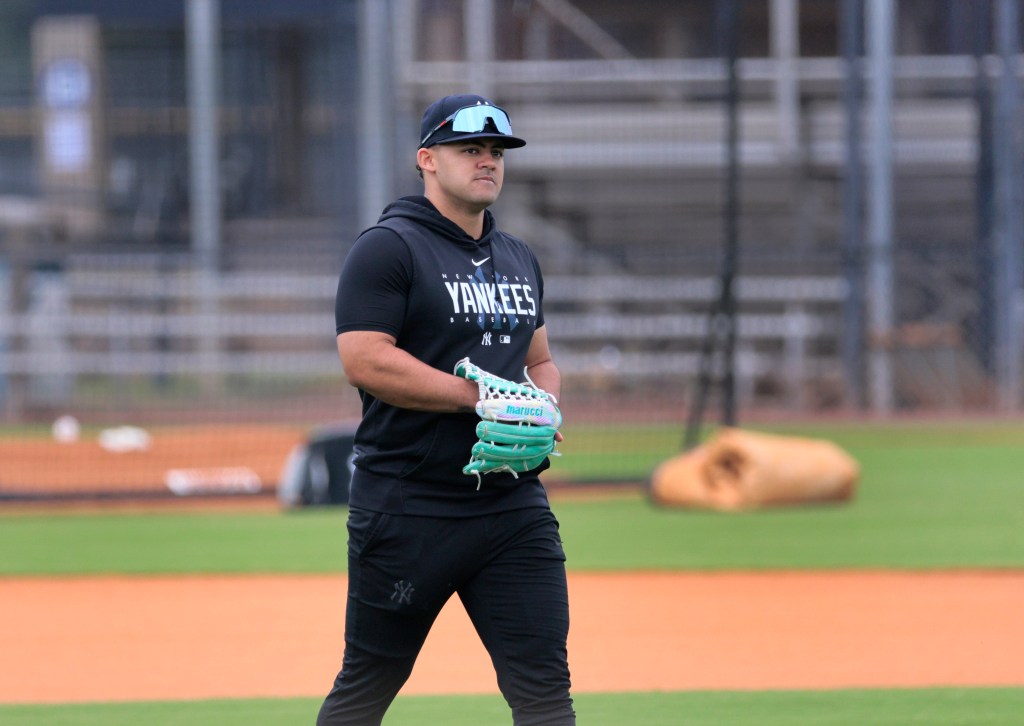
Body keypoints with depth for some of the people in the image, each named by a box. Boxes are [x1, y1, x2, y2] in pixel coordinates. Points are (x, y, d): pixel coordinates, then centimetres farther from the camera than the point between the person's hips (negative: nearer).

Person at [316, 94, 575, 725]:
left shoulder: (519, 259, 18)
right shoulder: (388, 249, -6)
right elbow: (366, 362, -16)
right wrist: (481, 397, -18)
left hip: (514, 504, 6)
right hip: (407, 504, -6)